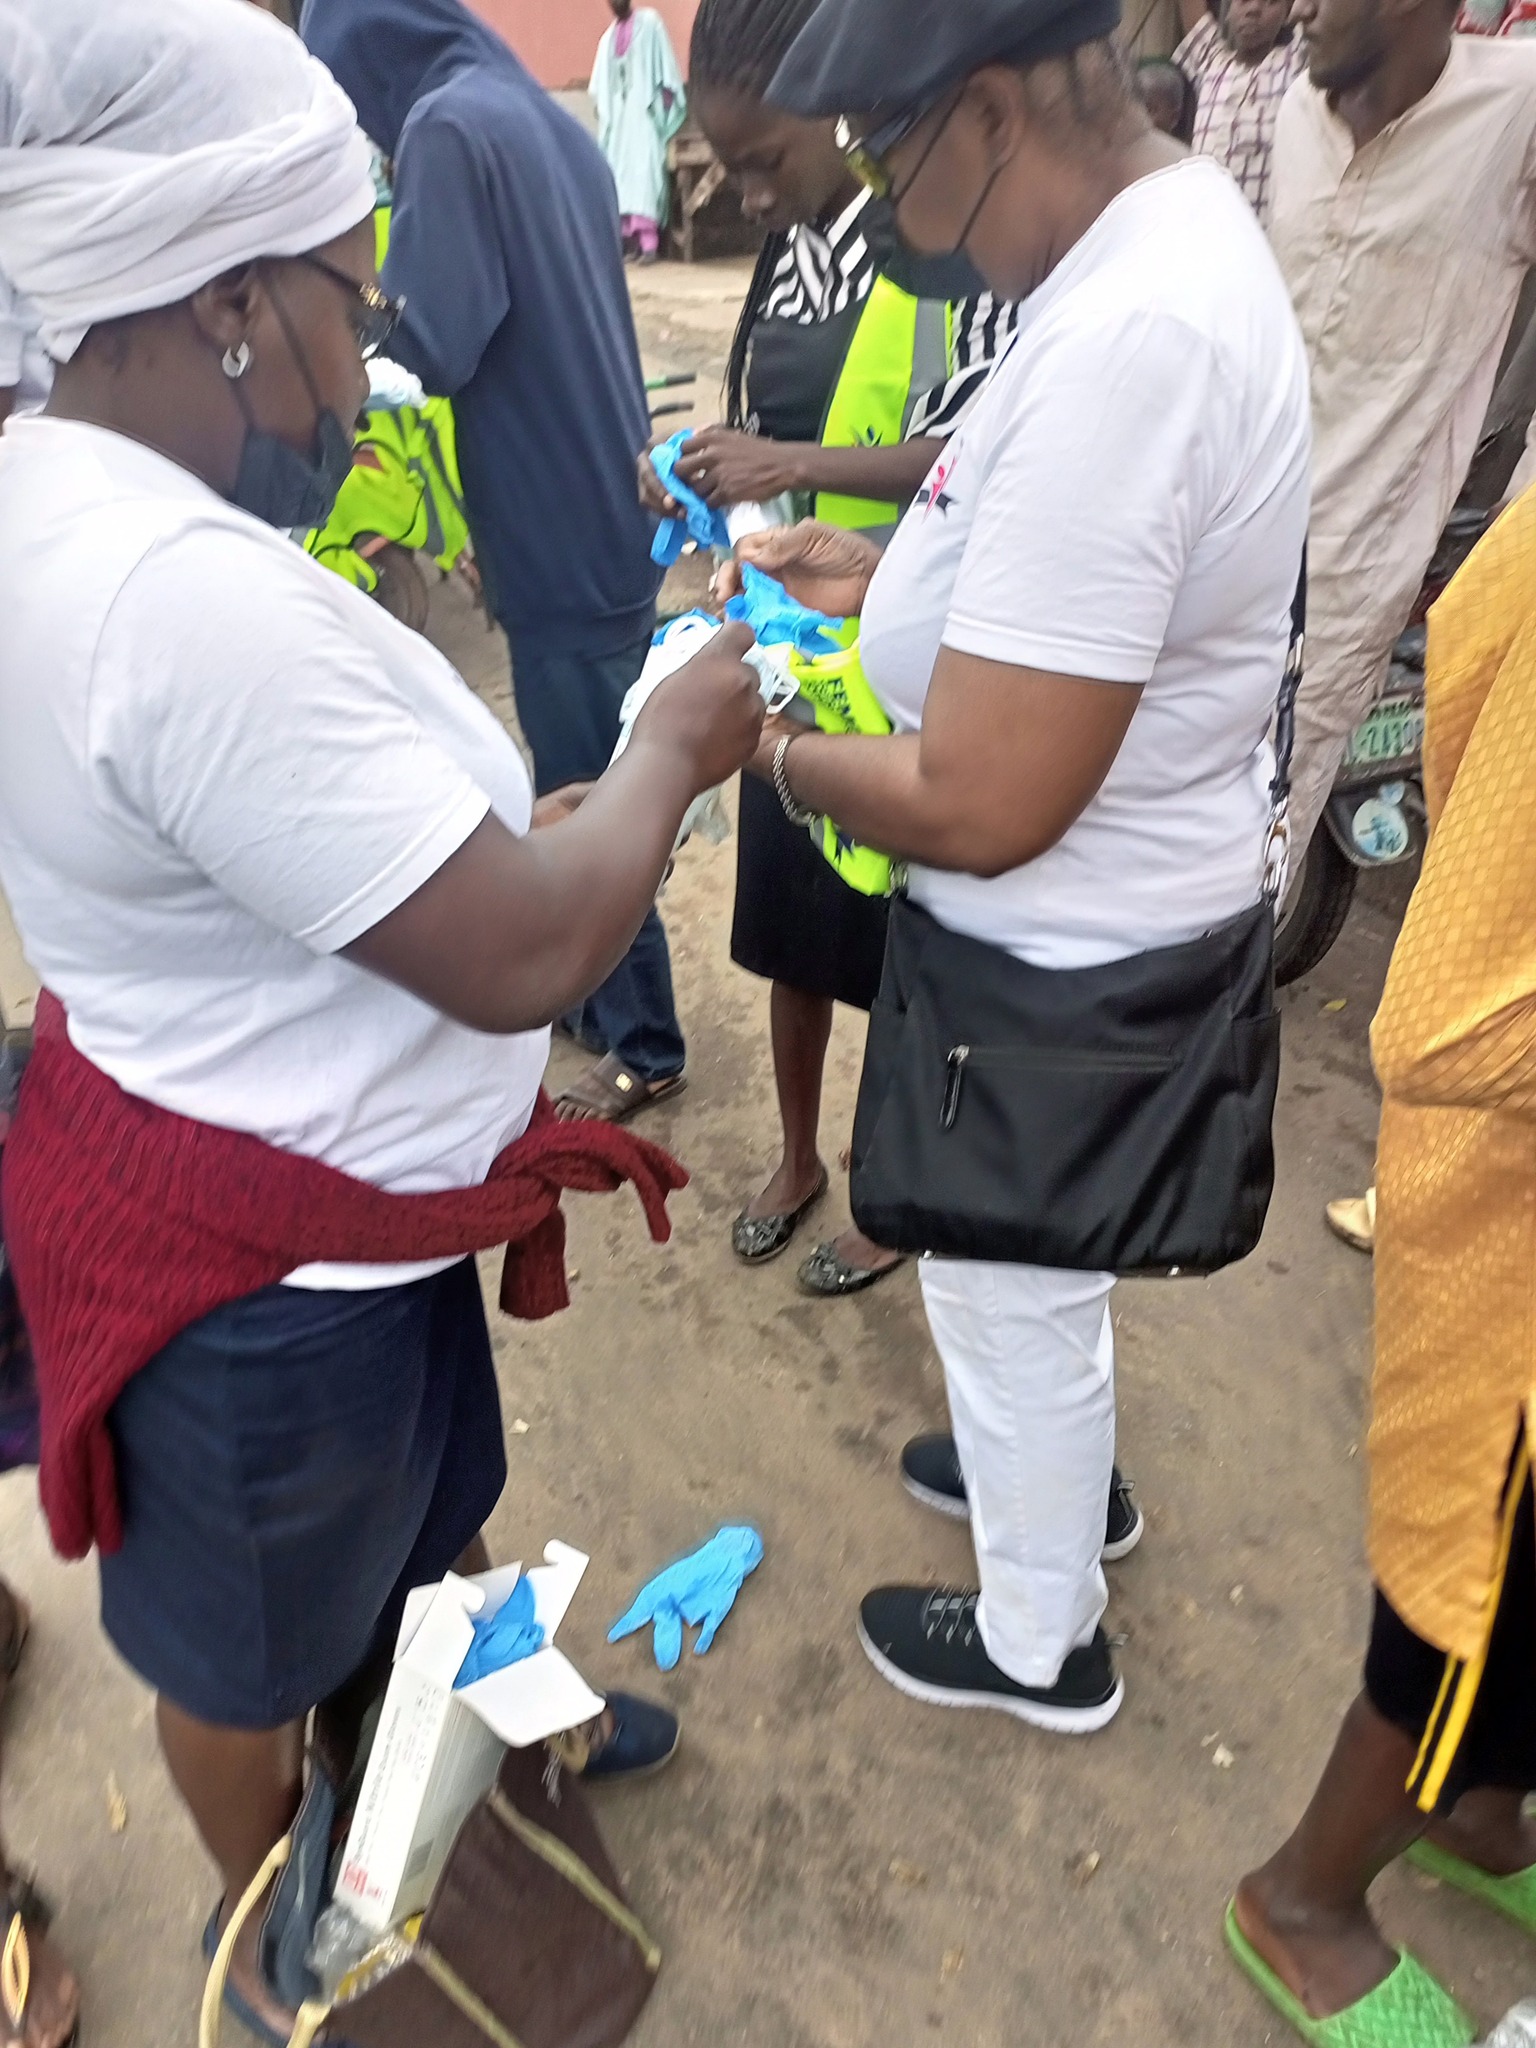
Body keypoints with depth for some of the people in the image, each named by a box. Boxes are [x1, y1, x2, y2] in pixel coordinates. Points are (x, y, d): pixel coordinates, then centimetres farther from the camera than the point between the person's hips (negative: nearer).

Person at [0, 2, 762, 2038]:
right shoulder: (194, 598, -34)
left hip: (315, 1185, 9)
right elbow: (521, 955, -30)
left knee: (421, 1502, 32)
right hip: (261, 1262, -9)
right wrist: (672, 749, -14)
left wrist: (538, 809, 3)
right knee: (253, 1633, 21)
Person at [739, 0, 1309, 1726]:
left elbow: (980, 806, -31)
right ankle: (1056, 1473, 58)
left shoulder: (1118, 343, -32)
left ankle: (1035, 1643, 43)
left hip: (1065, 959, -9)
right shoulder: (1177, 219, 2)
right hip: (1121, 906, 9)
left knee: (1012, 1296, 15)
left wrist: (769, 751, -14)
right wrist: (890, 575, 6)